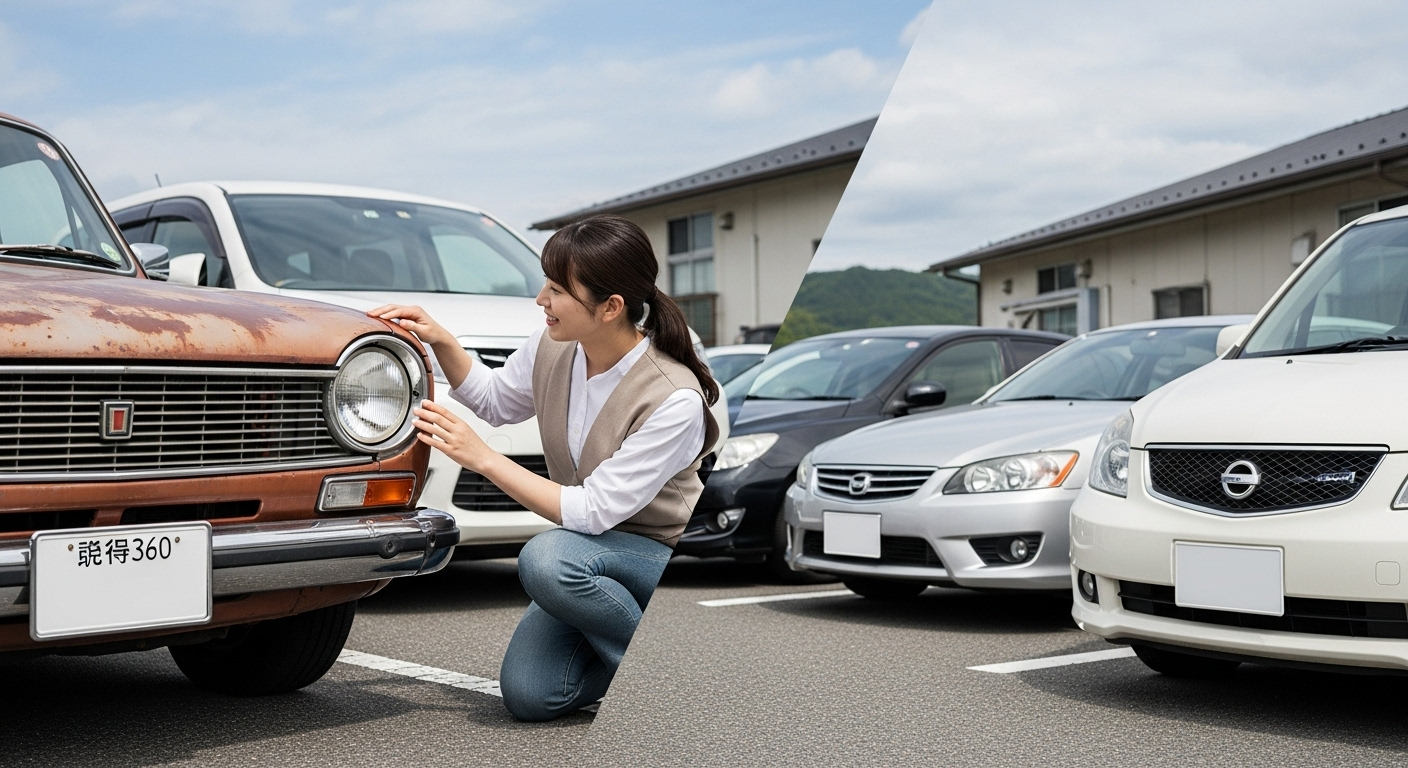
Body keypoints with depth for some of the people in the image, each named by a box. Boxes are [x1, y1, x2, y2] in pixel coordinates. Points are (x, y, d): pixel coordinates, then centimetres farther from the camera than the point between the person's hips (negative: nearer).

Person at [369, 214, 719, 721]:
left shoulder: (675, 400, -28)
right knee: (527, 697, -13)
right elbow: (495, 400, 13)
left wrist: (482, 458, -26)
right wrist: (440, 341, -5)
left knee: (546, 558, -35)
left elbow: (594, 512, -27)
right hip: (590, 556, 6)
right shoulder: (555, 347, -9)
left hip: (670, 561, -6)